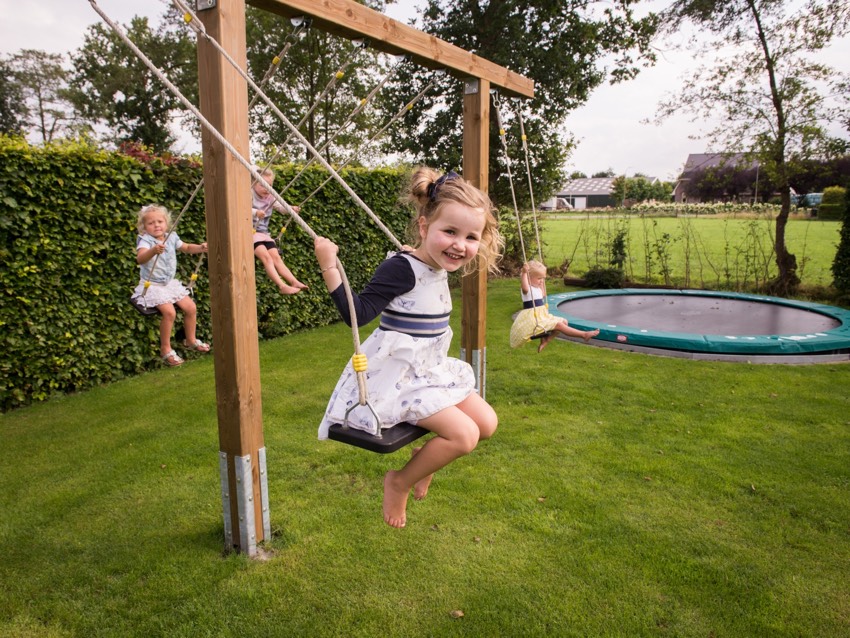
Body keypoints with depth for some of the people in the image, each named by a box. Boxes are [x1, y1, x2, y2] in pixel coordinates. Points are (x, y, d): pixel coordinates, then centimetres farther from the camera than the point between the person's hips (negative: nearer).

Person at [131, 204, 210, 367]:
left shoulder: (171, 237, 2)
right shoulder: (145, 240, -17)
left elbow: (186, 247, 20)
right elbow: (140, 258, -37)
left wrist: (201, 247, 0)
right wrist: (153, 251, -57)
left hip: (170, 283, 7)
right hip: (152, 285, -7)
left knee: (191, 308, 1)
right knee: (169, 312, -24)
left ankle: (190, 340, 25)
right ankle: (165, 349, -6)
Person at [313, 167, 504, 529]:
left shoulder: (439, 269, 4)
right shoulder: (401, 269, -22)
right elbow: (357, 314, -26)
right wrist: (329, 268, -37)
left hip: (431, 370, 9)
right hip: (398, 377, -9)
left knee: (487, 423, 7)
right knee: (464, 435, -17)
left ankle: (426, 458, 29)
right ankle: (399, 482, 7)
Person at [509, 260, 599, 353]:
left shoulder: (537, 288, 16)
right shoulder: (527, 289, -15)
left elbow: (543, 295, 37)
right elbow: (525, 287, -41)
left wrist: (542, 283, 29)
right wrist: (524, 273, -46)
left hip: (542, 315, 11)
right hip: (532, 318, -11)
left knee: (564, 322, 6)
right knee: (558, 325, -18)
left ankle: (546, 340, -2)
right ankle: (584, 334, -17)